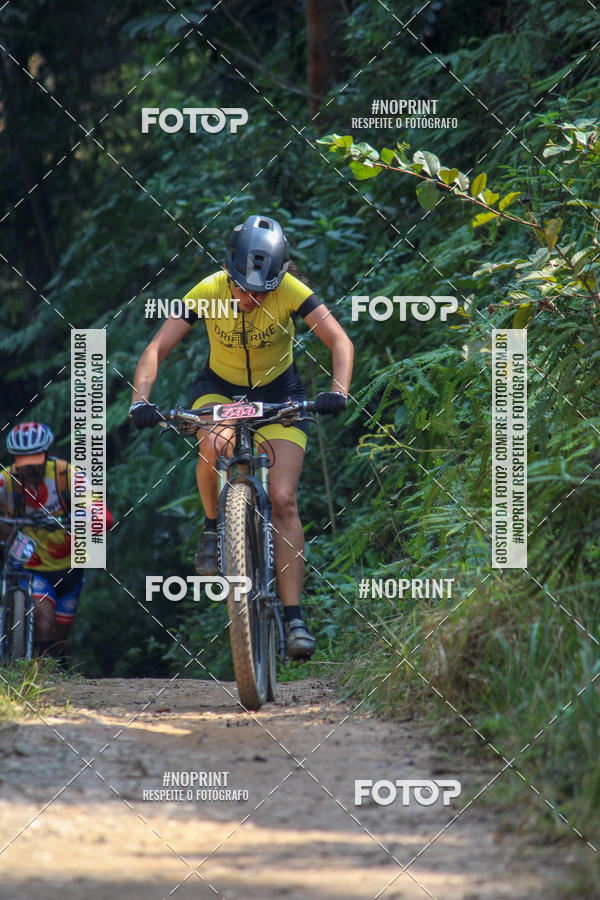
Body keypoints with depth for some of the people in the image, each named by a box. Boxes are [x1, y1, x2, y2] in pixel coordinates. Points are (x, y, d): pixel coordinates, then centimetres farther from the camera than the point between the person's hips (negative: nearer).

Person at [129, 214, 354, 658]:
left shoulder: (290, 291, -25)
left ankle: (294, 617, -12)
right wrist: (141, 399, -41)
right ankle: (214, 530, -8)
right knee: (212, 444, -36)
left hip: (278, 392, 0)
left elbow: (340, 341, -28)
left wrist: (337, 391, -46)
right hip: (220, 387, 0)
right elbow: (157, 349, -25)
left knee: (283, 501, -14)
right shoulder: (208, 292, -24)